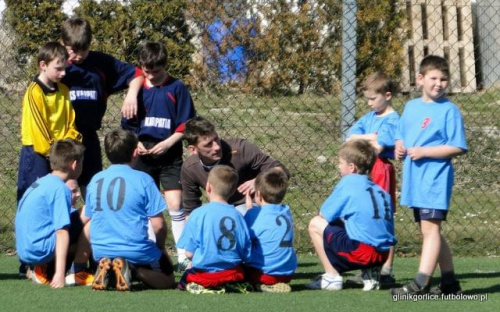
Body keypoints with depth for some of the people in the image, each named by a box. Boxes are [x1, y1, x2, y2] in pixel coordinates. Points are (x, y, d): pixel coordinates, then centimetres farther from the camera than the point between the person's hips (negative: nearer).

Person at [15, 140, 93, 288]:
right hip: (40, 249, -9)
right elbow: (62, 231, -19)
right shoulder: (60, 189, -12)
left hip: (24, 252, 9)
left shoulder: (41, 183, 17)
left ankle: (42, 270, 8)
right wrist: (60, 274, -25)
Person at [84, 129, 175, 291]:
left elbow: (88, 219, 14)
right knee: (167, 279, 14)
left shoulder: (95, 180, 5)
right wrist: (161, 247, 10)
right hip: (136, 251, -5)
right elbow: (158, 224, -9)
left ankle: (105, 268, -1)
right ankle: (135, 270, -14)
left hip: (100, 251, 5)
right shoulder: (143, 180, -9)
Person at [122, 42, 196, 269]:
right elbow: (128, 124, 12)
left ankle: (183, 256, -4)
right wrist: (135, 142, -5)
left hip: (170, 156, -3)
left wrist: (168, 142, -14)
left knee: (174, 203, -8)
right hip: (143, 155, 3)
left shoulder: (177, 88, -3)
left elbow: (186, 124, -2)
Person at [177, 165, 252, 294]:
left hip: (204, 276, -3)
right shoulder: (237, 216, -3)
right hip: (232, 277, 3)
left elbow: (189, 253, -8)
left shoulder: (198, 214, -10)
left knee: (186, 277, 23)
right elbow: (246, 255, 2)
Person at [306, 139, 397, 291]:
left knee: (316, 224, 7)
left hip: (362, 251, -7)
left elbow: (324, 215, 2)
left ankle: (332, 277, 4)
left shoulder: (349, 182, 1)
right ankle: (370, 273, 13)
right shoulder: (381, 190, 19)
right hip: (383, 255, 7)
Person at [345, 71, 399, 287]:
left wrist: (360, 139, -3)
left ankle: (387, 271, -4)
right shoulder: (369, 118, 16)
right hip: (365, 171, 8)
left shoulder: (392, 120, -9)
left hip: (381, 170, -8)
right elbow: (350, 138, 7)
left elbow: (378, 147, -20)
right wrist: (370, 137, -9)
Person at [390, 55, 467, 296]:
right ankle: (450, 282, 23)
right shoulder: (411, 107, 13)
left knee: (430, 227, -15)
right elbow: (401, 136, 24)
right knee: (430, 231, 13)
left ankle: (421, 283, -22)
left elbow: (457, 147, -12)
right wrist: (399, 147, 1)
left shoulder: (449, 110, -7)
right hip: (414, 178, 8)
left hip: (436, 177, -8)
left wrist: (423, 152, -17)